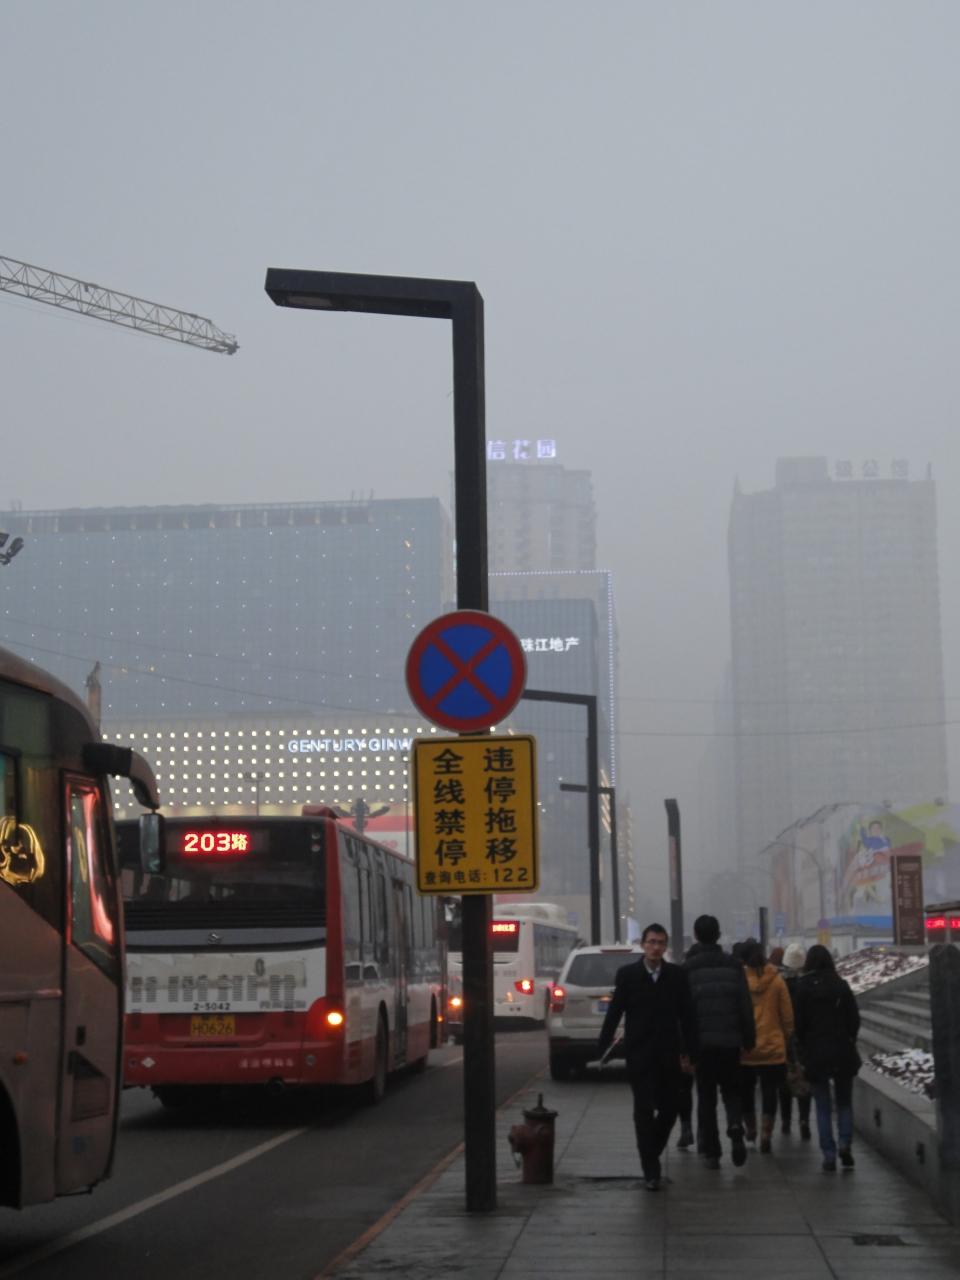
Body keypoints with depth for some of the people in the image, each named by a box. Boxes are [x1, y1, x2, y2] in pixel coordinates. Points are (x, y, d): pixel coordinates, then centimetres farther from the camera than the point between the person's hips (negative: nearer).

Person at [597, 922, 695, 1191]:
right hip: (639, 1055, -2)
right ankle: (651, 1171, -3)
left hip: (669, 1055, 2)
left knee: (668, 1109, 9)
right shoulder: (627, 974, -1)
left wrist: (686, 1052, 1)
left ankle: (651, 1156, 32)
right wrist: (602, 1050, -3)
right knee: (644, 1112, -5)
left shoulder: (677, 975, 3)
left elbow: (685, 1015, 5)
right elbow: (614, 1014, 0)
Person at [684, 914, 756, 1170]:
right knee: (731, 1090, 14)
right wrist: (749, 1038, 7)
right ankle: (735, 1129, -13)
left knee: (706, 1096, 7)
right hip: (730, 1040, 1)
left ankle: (711, 1151, 5)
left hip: (701, 1042, -1)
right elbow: (746, 1006, 0)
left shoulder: (687, 969, -3)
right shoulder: (733, 966, 2)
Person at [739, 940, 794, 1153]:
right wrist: (786, 1038, 14)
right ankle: (765, 1136, -1)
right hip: (773, 1048, 0)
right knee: (769, 1094, 5)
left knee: (746, 1092, 18)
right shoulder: (776, 981, -4)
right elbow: (787, 1017, 0)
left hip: (744, 1049, 0)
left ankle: (750, 1131, 29)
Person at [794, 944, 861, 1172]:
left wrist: (803, 1049, 6)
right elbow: (854, 1019, 1)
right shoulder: (841, 985, 0)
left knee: (823, 1107, 5)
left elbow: (799, 1022, -6)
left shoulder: (803, 987, -6)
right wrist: (849, 1042, 13)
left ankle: (829, 1155, 0)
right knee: (845, 1102, 15)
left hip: (815, 1052, -1)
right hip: (842, 1051, 1)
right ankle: (845, 1143, -6)